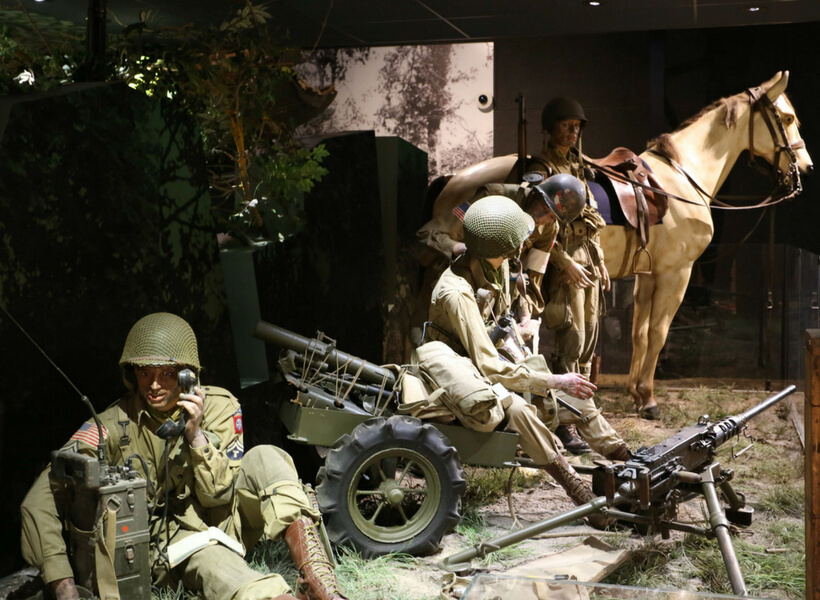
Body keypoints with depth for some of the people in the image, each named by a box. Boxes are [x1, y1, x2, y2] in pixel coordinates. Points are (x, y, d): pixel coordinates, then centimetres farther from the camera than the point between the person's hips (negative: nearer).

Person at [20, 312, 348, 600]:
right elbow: (40, 501, -18)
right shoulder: (114, 425, -12)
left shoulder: (218, 407, -7)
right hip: (169, 543, -3)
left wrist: (195, 434, -23)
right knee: (210, 561, -37)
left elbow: (218, 495, -7)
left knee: (266, 459, -22)